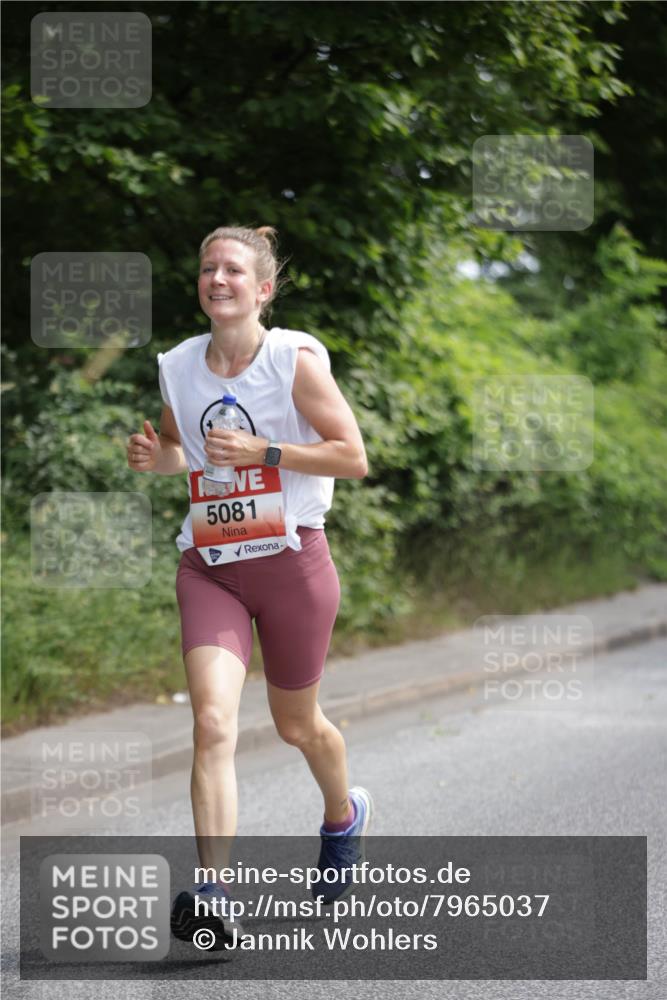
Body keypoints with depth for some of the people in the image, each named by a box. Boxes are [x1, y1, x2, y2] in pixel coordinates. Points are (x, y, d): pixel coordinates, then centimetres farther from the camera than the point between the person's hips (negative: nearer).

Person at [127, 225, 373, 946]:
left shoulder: (296, 359, -9)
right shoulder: (177, 367, 3)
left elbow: (354, 458, -9)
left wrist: (264, 450, -19)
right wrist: (156, 460, -2)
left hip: (292, 561, -2)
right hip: (208, 567, 2)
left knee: (296, 725, 15)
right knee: (213, 722, -18)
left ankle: (343, 815, 49)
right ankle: (213, 895, -23)